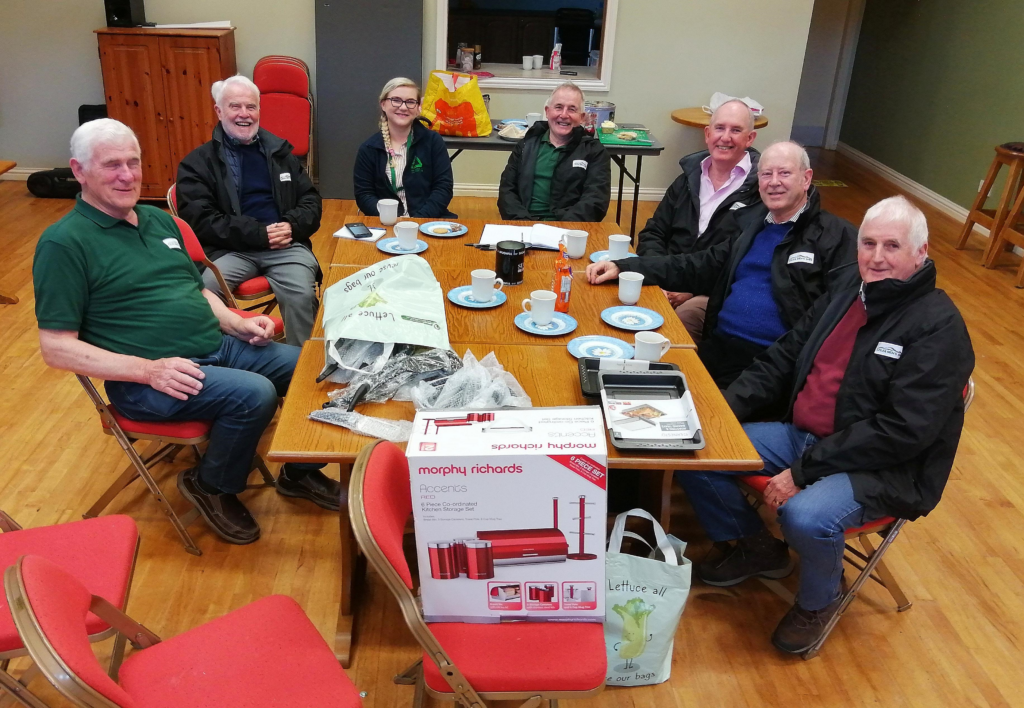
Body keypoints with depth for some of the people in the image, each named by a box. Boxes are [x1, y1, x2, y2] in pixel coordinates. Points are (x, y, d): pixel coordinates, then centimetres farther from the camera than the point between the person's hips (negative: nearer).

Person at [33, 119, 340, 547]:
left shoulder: (160, 221, 14)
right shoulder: (64, 243, -9)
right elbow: (57, 348, -12)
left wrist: (238, 324, 2)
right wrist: (148, 369, -23)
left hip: (217, 347, 8)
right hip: (148, 378, -7)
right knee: (253, 393, -30)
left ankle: (301, 471, 18)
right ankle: (212, 486, 0)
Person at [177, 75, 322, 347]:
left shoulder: (280, 151, 19)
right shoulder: (198, 162, 8)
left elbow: (311, 201, 17)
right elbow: (200, 221, -3)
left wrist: (292, 226, -7)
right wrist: (259, 234, -13)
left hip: (286, 245, 2)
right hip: (231, 250, -1)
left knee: (302, 295, -29)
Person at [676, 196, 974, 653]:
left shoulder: (939, 327, -14)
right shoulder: (842, 300, 9)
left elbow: (903, 432, -21)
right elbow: (778, 364, 13)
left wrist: (802, 471, -23)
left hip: (884, 470, -7)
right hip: (800, 436, 7)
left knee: (806, 516, -36)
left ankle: (819, 600, 1)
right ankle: (755, 547, 19)